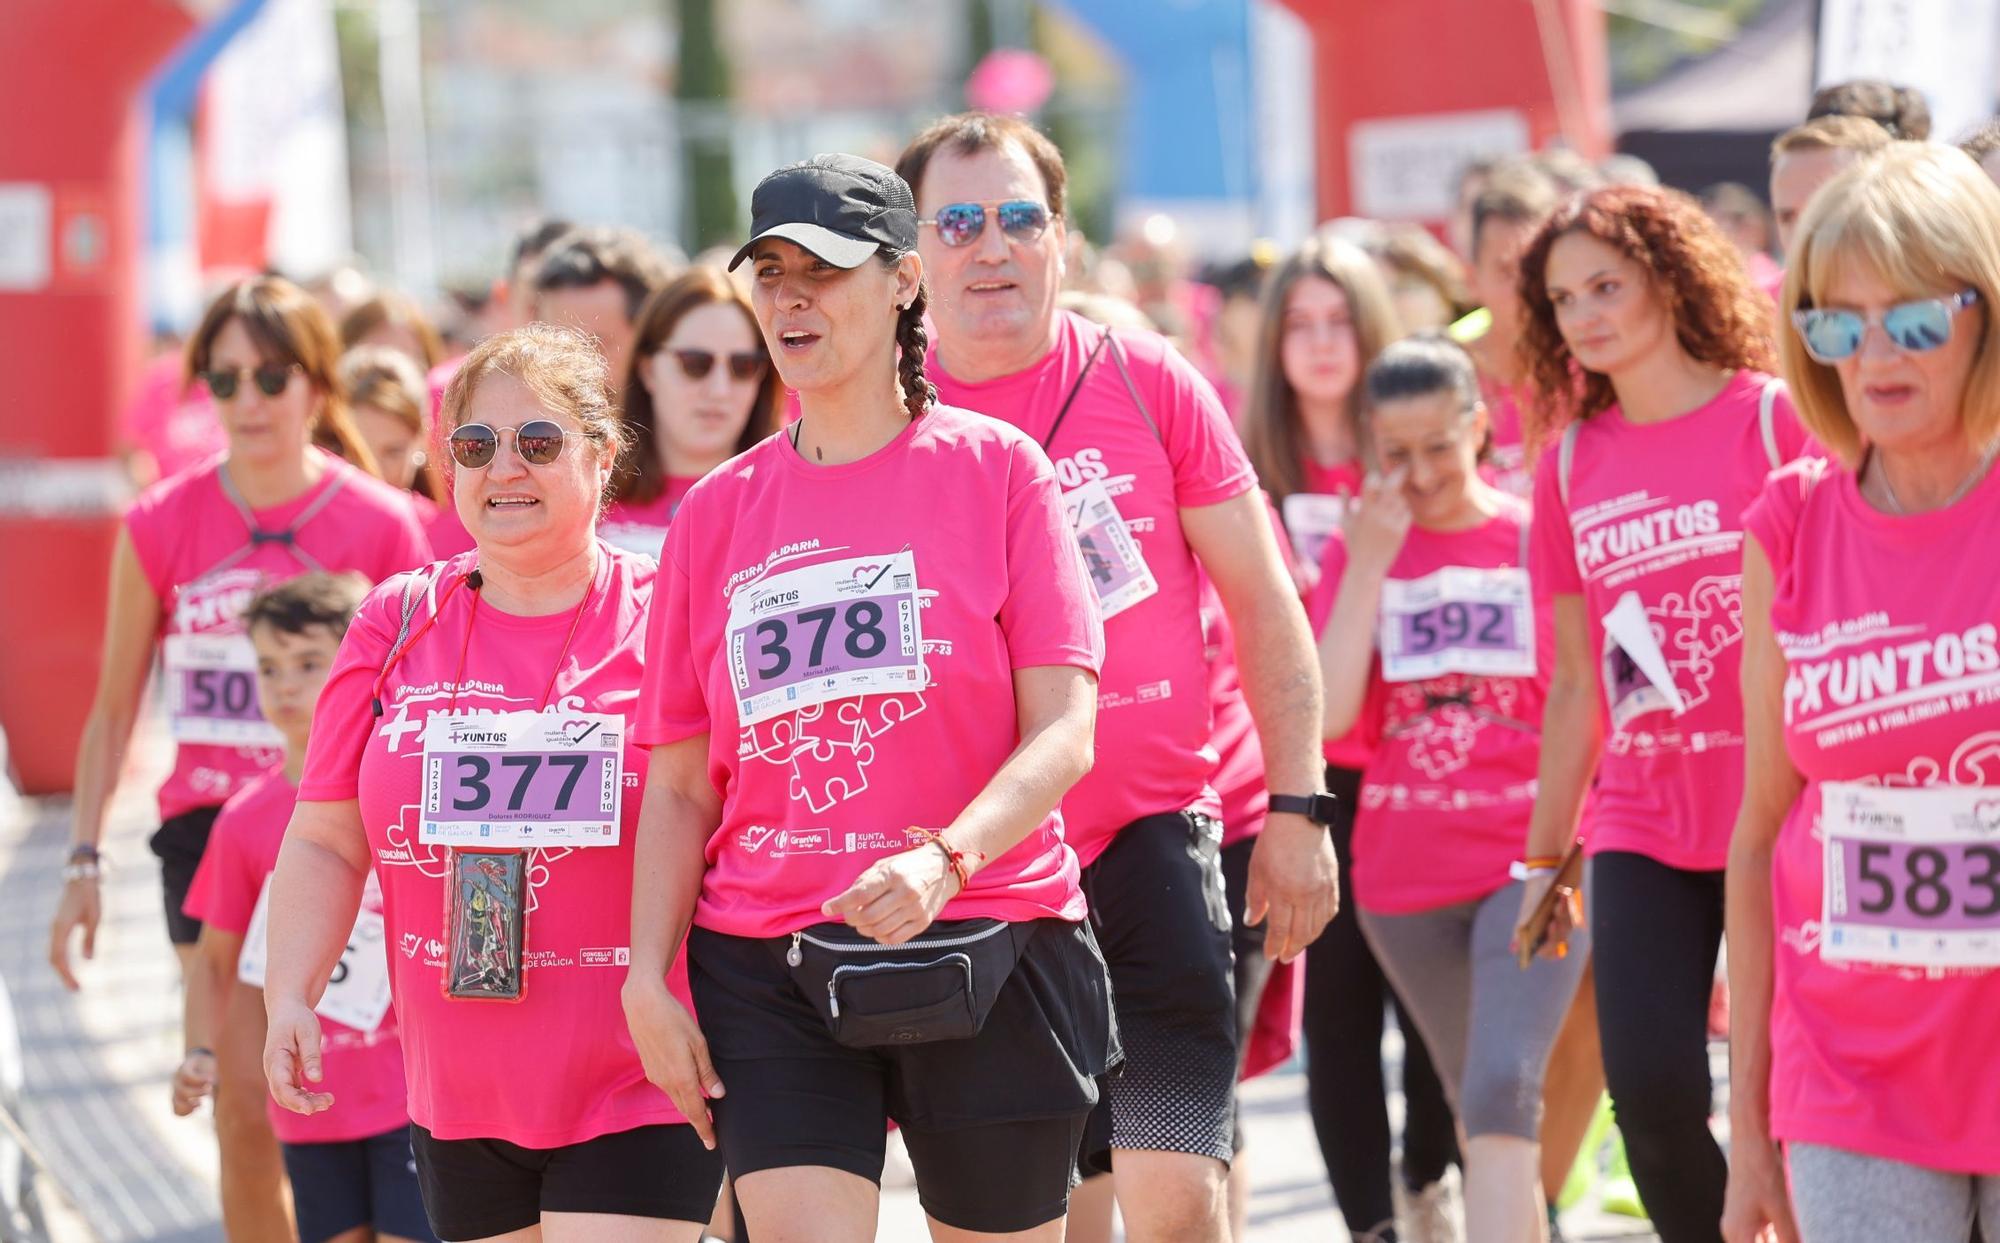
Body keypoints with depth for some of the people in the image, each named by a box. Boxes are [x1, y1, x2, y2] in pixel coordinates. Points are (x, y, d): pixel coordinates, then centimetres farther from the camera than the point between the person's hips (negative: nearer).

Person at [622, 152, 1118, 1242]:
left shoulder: (995, 467, 1)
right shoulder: (715, 512, 10)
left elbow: (1063, 733, -7)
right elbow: (679, 785, 12)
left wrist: (944, 862, -23)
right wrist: (647, 974, 0)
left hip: (984, 950, -2)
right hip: (765, 967, 2)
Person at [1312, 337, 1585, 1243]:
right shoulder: (1357, 550, 4)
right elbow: (1329, 715, -8)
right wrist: (1369, 564, -12)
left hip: (1531, 862, -3)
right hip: (1404, 876, 3)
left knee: (1501, 1093, -19)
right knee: (1481, 1107, 16)